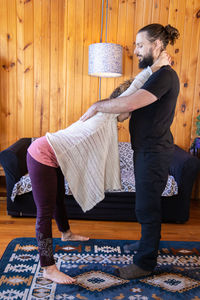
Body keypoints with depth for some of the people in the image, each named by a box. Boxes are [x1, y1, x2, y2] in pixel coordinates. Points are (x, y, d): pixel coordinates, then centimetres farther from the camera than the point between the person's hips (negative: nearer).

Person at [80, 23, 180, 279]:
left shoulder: (165, 76, -20)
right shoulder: (155, 75, 13)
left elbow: (130, 103, -33)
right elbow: (136, 107, 20)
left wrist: (97, 106, -20)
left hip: (154, 153, -10)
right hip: (146, 150, 10)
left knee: (147, 208, 2)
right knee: (148, 205, 22)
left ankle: (145, 263, 20)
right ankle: (149, 244, 42)